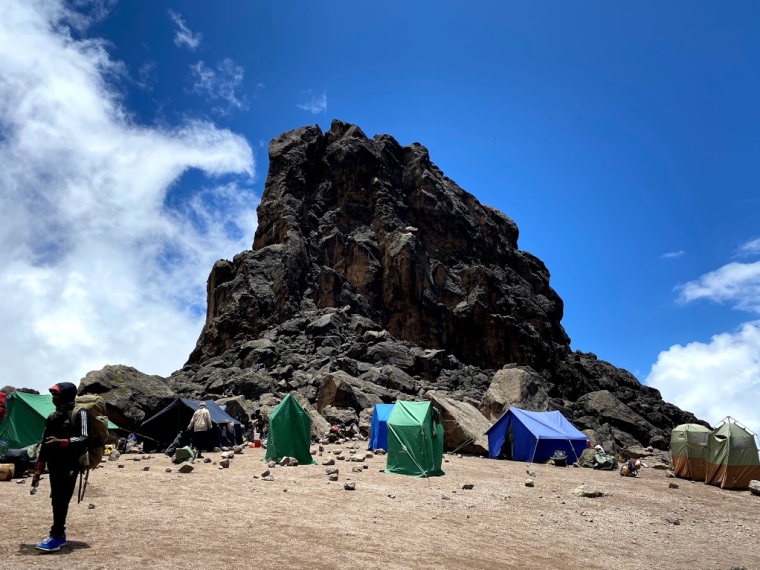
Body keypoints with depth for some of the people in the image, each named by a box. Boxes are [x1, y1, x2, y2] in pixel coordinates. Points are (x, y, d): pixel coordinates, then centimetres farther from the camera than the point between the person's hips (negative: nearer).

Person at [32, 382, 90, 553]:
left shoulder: (79, 414, -8)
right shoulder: (52, 417, 13)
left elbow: (84, 439, -14)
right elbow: (44, 443, 16)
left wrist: (61, 442, -26)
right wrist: (39, 469, 11)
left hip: (70, 464, -7)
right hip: (54, 464, 7)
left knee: (62, 500, -10)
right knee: (56, 500, 9)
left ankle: (55, 538, -9)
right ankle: (60, 534, 17)